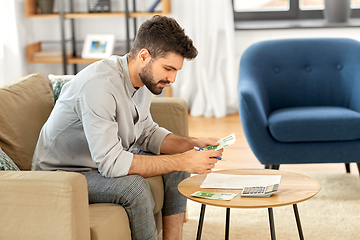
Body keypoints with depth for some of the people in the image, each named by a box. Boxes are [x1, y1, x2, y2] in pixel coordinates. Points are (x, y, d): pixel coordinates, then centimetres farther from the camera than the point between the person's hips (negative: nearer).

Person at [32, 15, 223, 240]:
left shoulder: (144, 78, -4)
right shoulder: (99, 85, -32)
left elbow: (147, 133, 10)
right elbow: (110, 163, -36)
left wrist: (193, 144, -7)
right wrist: (183, 161, -33)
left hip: (106, 160, 9)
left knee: (177, 168, 0)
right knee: (134, 186, -31)